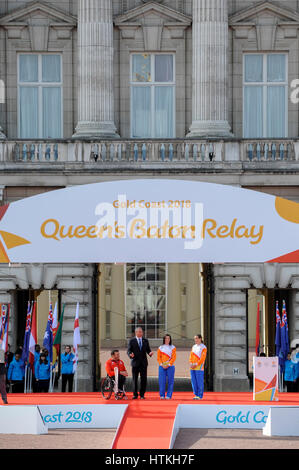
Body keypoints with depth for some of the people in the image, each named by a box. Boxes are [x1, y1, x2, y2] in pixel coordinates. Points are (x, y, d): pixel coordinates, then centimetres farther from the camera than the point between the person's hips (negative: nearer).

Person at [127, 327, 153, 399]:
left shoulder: (145, 341, 10)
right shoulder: (132, 341, 2)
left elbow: (148, 350, 9)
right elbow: (128, 350, -2)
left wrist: (150, 353, -14)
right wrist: (130, 355, -24)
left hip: (143, 363, 2)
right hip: (135, 363, -2)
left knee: (143, 379, 0)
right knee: (135, 379, 2)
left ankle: (142, 394, 9)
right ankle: (135, 394, 11)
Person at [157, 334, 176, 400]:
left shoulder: (173, 347, 6)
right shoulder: (161, 348, 11)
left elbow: (174, 357, -1)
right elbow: (158, 357, 7)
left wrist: (168, 365, -11)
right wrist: (162, 364, -8)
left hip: (170, 366, -1)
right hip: (162, 366, 1)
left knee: (170, 381, -3)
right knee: (162, 381, -3)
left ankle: (169, 395, 1)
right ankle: (162, 395, 3)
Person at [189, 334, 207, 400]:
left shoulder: (203, 347, -3)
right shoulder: (193, 347, 17)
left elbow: (202, 358, -9)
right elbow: (191, 356, 16)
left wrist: (196, 364, -15)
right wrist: (191, 363, -1)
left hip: (199, 367, -6)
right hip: (192, 367, 6)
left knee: (199, 381, -6)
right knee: (193, 381, 5)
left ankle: (200, 395, -2)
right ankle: (196, 394, 12)